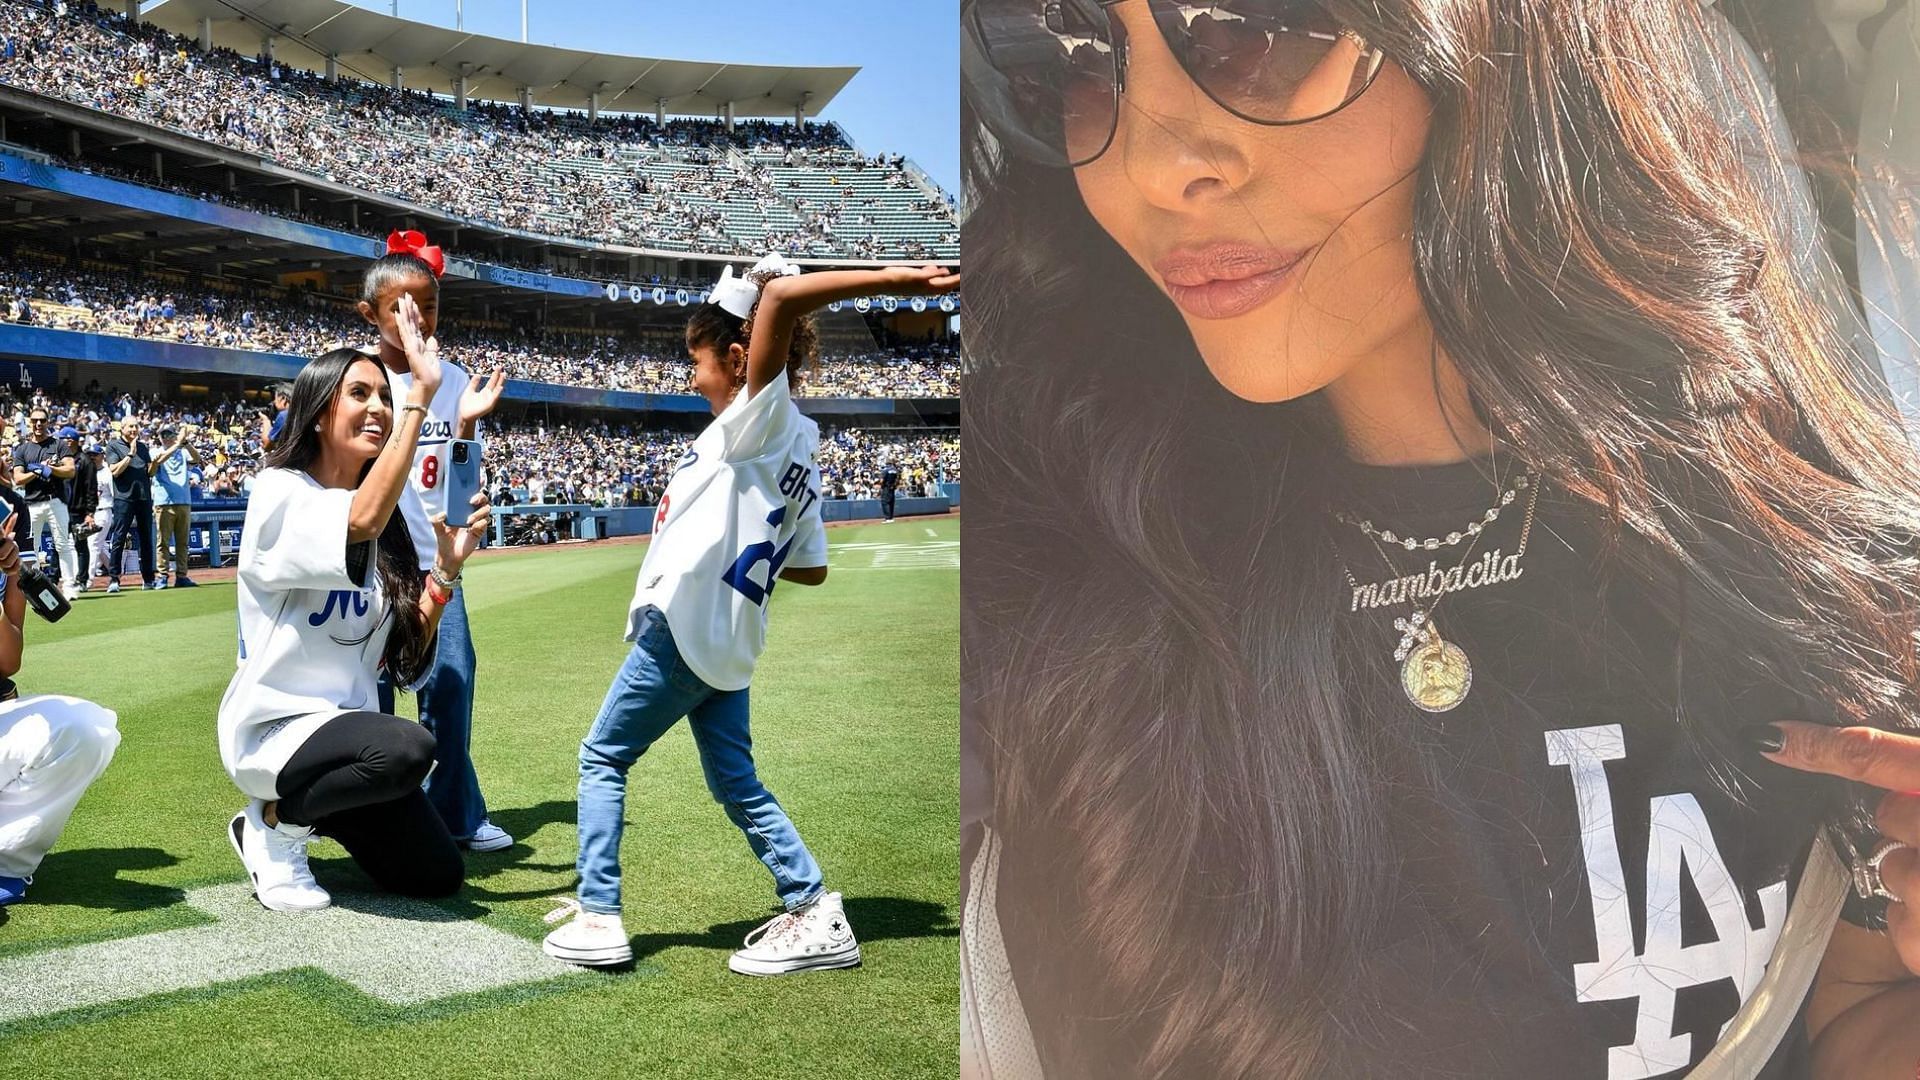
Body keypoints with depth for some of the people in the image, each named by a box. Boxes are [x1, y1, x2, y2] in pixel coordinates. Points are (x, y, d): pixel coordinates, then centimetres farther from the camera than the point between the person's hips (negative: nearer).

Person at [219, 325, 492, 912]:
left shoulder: (385, 522, 7)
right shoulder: (280, 493, -12)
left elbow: (403, 654, 5)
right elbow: (360, 522, -36)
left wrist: (447, 568, -9)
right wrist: (422, 394, -34)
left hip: (348, 722, 7)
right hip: (274, 726, -7)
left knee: (437, 874, -1)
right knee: (409, 748, -35)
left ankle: (313, 805, 21)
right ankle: (276, 821, -6)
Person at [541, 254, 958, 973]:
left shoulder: (763, 415, -11)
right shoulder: (799, 453, 13)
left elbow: (783, 298, -28)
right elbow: (811, 568, 16)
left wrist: (898, 279, -30)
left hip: (679, 631, -8)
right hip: (729, 644, 8)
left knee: (602, 758, 8)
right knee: (737, 783, 15)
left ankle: (597, 917, 8)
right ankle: (815, 914, 12)